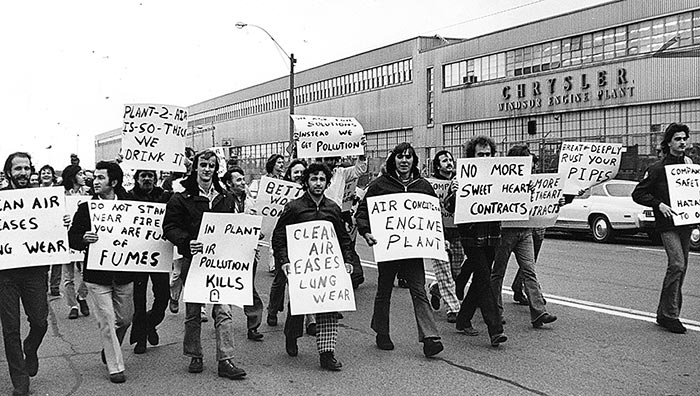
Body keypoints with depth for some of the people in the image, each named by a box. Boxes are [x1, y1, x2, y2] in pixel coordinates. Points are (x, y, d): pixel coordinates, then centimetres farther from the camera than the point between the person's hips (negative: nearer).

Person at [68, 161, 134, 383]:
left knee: (125, 319, 15)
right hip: (97, 275, -2)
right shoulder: (85, 208, -1)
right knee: (107, 321, -1)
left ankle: (109, 350, 41)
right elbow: (72, 238, -2)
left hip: (124, 274, 2)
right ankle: (115, 367, 10)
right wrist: (84, 239, -22)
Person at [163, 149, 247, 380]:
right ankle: (195, 356, 23)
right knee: (193, 312, 9)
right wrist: (187, 242, -21)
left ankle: (225, 360, -2)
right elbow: (169, 227, -5)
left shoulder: (225, 198, 10)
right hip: (193, 260, -2)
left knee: (223, 309, -6)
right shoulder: (182, 199, -1)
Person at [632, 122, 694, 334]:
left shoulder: (690, 164, 12)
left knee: (681, 268, 8)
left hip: (686, 222, 6)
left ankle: (665, 313, 19)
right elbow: (638, 194, -4)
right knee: (677, 264, -18)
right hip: (667, 223, -6)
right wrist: (658, 204, -16)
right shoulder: (658, 168, -5)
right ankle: (670, 315, -9)